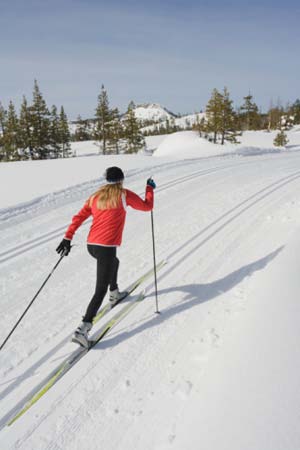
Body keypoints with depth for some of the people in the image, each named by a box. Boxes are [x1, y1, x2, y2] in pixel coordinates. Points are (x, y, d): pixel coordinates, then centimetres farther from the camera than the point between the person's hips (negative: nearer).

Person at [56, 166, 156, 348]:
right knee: (100, 290, -3)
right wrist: (150, 188, 25)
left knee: (114, 262, 36)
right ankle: (83, 329, -11)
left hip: (91, 245, 7)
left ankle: (114, 293, 54)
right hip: (106, 247, -7)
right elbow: (147, 206, 9)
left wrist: (68, 238, 8)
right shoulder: (124, 195, -2)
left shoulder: (95, 196, 12)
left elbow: (78, 218, 6)